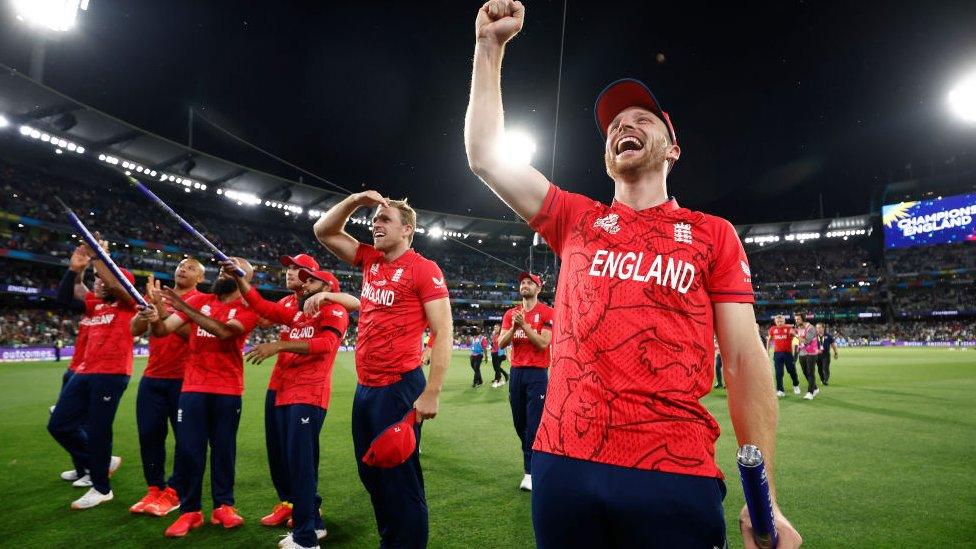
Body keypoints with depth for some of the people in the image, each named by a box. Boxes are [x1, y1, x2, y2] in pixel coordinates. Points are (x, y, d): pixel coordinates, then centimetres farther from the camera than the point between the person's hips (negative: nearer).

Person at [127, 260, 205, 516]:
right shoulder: (158, 296, 14)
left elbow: (189, 332, -18)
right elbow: (135, 329, 6)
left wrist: (161, 306, -19)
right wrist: (150, 303, -8)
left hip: (184, 379, -5)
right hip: (152, 378, 5)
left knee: (184, 437, 0)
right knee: (149, 434, 8)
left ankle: (173, 492, 13)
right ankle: (154, 490, 22)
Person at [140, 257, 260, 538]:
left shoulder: (247, 309, -3)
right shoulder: (199, 300, 9)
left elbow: (223, 331, -22)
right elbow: (164, 329, 2)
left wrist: (185, 307, -25)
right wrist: (155, 319, -22)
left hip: (228, 390, -2)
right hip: (193, 387, 3)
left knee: (223, 449, 6)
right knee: (188, 449, 3)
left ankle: (223, 506, 21)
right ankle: (190, 510, 16)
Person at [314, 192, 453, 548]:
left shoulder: (423, 269, -10)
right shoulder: (370, 260, 11)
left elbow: (444, 333, -14)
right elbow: (323, 232, 19)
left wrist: (431, 394, -19)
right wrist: (355, 200, 3)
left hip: (398, 388, -8)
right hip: (365, 387, 8)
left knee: (400, 479, 1)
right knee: (371, 474, 18)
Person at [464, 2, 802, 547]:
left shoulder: (714, 234, 7)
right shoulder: (576, 220, 11)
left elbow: (745, 359, 3)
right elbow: (485, 155, 7)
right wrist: (491, 46, 6)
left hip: (676, 473, -2)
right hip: (564, 463, 2)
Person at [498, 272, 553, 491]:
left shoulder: (547, 313, -4)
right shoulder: (510, 314, 10)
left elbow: (543, 343, -14)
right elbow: (501, 343, 1)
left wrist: (524, 324, -19)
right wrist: (514, 327, -15)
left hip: (537, 373, -5)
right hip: (516, 372, 5)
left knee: (534, 423, -7)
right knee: (519, 422, 13)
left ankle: (530, 472, -2)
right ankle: (533, 455, 34)